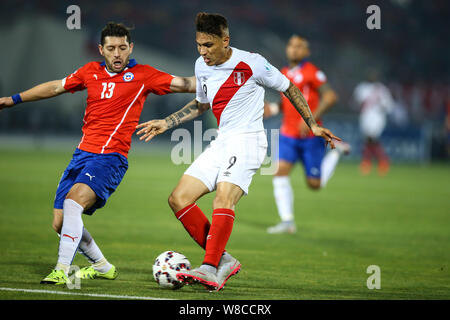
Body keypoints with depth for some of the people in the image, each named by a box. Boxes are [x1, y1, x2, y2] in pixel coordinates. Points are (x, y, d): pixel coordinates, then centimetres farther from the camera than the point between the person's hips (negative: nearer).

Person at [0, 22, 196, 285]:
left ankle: (63, 270, -29)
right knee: (60, 223, 4)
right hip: (82, 154, 6)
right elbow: (55, 87, 25)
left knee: (73, 202, -29)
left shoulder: (143, 75, 0)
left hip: (111, 157, -6)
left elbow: (185, 84, -3)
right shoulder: (91, 72, 13)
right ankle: (102, 266, 25)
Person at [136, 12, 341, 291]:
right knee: (179, 199, -4)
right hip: (221, 143, 7)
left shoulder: (251, 63, -10)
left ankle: (210, 270, -35)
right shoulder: (202, 66, 9)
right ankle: (223, 260, -4)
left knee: (224, 197, -29)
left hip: (248, 140, -7)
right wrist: (166, 123, 22)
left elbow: (289, 88, 4)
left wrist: (313, 125, 4)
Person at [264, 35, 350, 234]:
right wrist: (273, 109, 4)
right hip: (288, 135, 5)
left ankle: (337, 150, 29)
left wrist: (311, 119, -22)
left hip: (310, 136, -5)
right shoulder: (284, 74, 11)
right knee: (280, 173, -14)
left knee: (315, 184, 4)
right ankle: (287, 221, -10)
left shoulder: (312, 72, -11)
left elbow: (330, 97, -15)